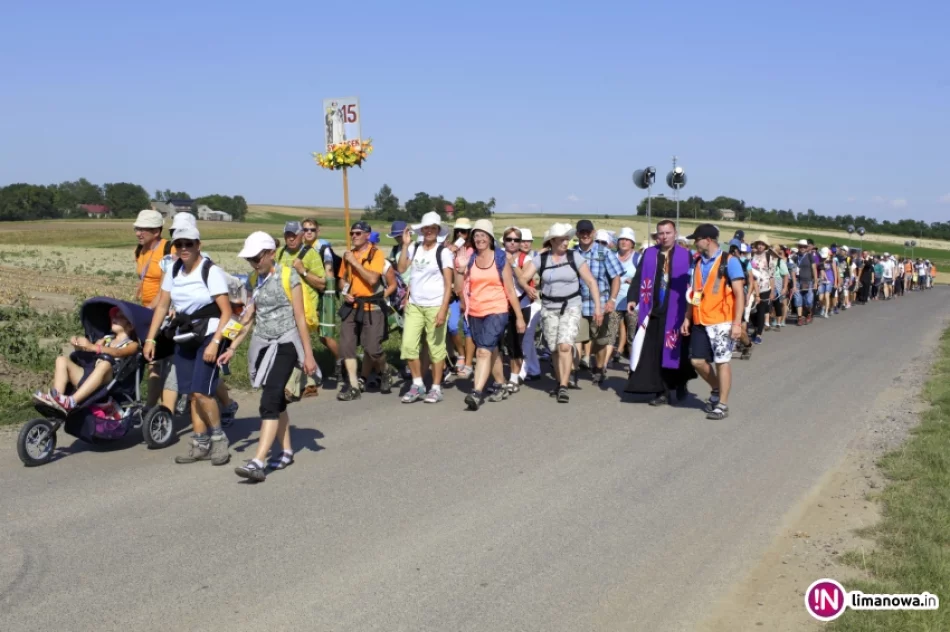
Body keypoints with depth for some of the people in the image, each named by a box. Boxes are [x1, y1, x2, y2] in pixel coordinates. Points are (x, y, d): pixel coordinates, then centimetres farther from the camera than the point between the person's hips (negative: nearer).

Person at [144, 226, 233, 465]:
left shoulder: (212, 272, -12)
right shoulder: (174, 272, 8)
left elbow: (226, 311, -15)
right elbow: (162, 306, 12)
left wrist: (215, 343, -22)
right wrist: (150, 339, 6)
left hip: (208, 335, -6)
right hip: (183, 338, 6)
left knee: (201, 391, -15)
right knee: (192, 394, 6)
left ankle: (219, 439, 3)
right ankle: (200, 445, 13)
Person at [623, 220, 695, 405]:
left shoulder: (686, 255, 1)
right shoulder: (649, 254, 9)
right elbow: (638, 278, 6)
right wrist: (632, 298, -8)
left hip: (675, 313, -2)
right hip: (653, 312, 2)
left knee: (675, 351, 3)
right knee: (654, 353, 1)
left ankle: (680, 384, 28)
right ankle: (662, 391, 9)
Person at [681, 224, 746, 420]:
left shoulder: (729, 262, -7)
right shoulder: (698, 263, 11)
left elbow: (739, 294, -9)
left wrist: (737, 323, -16)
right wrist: (688, 318, 11)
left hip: (722, 322, -6)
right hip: (700, 322, 6)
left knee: (722, 362, -1)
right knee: (698, 361, 5)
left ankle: (722, 404, 8)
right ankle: (716, 390, 29)